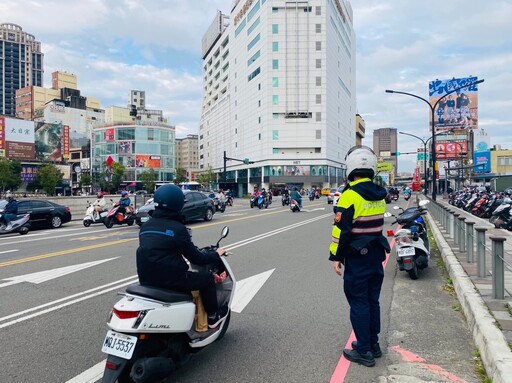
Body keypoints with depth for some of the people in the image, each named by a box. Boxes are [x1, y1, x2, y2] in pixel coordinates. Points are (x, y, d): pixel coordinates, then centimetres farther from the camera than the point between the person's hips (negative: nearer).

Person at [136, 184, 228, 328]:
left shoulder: (145, 226, 6)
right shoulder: (177, 228, -14)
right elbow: (195, 258, -9)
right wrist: (216, 255, 8)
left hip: (146, 279, 8)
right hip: (169, 279, -7)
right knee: (207, 278, 11)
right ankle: (213, 317, 26)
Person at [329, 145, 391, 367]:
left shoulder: (350, 195, -18)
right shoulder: (379, 195, 6)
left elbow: (341, 230, -18)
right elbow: (376, 224, 12)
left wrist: (335, 256, -11)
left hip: (357, 258, -7)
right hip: (376, 255, 8)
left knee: (359, 303, 3)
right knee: (373, 301, 17)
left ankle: (364, 351, 13)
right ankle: (373, 344, 30)